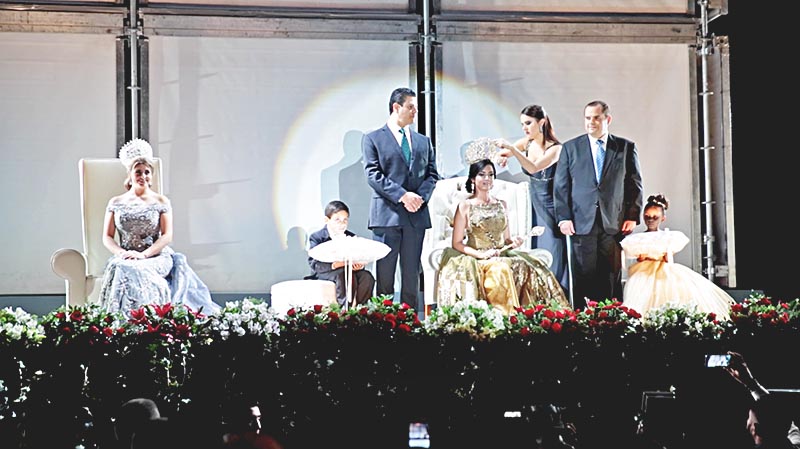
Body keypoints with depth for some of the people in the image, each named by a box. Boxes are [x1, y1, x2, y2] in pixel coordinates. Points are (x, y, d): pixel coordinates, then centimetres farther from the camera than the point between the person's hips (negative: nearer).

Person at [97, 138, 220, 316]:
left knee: (139, 270, -36)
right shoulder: (116, 203, 14)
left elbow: (167, 236, 0)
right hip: (125, 258, 2)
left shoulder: (161, 202, 9)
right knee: (121, 268, -35)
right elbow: (107, 237, 10)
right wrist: (123, 253, -10)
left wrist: (144, 254, -14)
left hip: (156, 257, -1)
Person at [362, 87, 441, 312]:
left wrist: (421, 196, -7)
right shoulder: (373, 139, 3)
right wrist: (402, 195, -16)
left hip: (416, 215, 4)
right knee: (384, 275, -2)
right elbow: (373, 175, -7)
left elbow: (432, 173, 13)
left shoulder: (423, 141, 19)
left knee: (412, 275, 5)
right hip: (387, 214, -4)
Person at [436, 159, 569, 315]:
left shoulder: (501, 204, 17)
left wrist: (513, 242, -4)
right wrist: (482, 255, -13)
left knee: (526, 269, -25)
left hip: (502, 257, 4)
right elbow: (457, 243, 0)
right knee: (500, 270, -35)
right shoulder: (465, 206, 3)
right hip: (476, 261, -4)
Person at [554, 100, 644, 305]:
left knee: (612, 278, 2)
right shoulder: (570, 148, 8)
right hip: (582, 224, 0)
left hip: (614, 225, 0)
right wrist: (564, 217, -2)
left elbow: (635, 185, 10)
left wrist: (632, 217, 2)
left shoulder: (626, 148, 8)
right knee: (583, 278, -2)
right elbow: (560, 186, 7)